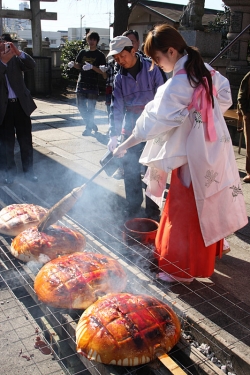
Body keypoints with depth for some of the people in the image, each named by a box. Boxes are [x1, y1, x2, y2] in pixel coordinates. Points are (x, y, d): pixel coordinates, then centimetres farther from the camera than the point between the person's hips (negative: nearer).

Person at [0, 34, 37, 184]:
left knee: (26, 140, 7)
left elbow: (32, 65, -8)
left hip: (21, 104, 1)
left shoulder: (15, 59, 5)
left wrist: (18, 52, -20)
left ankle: (29, 171, 19)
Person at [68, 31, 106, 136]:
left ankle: (89, 128, 9)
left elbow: (102, 72, -8)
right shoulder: (83, 52, 11)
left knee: (90, 108, -3)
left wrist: (92, 67, -24)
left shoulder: (100, 55, -1)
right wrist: (73, 64, -6)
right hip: (81, 83, 5)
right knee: (81, 106, 6)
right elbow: (79, 66, 15)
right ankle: (92, 125, 23)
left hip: (93, 85, -4)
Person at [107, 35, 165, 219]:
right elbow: (117, 107, 0)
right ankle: (133, 205, 26)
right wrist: (114, 134, -10)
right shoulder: (119, 77, 4)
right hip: (130, 128, 4)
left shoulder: (151, 68, -7)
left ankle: (153, 208, 18)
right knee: (130, 168, 9)